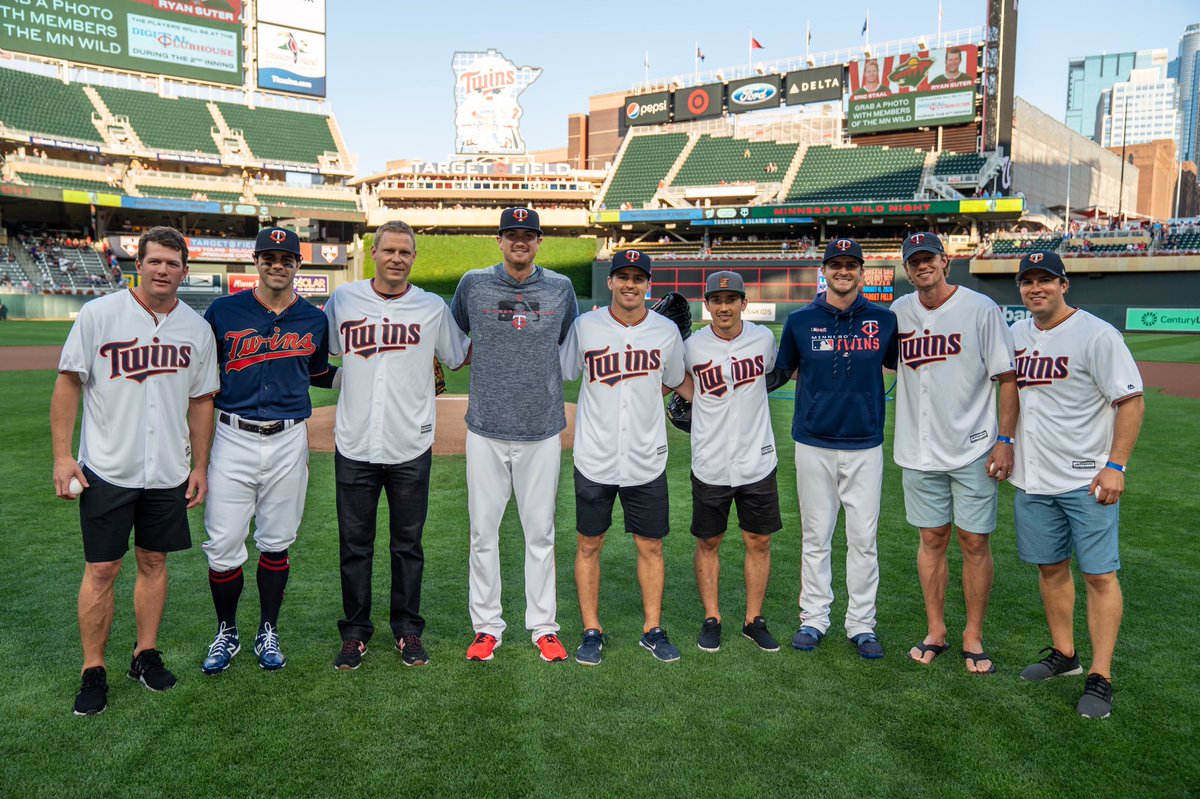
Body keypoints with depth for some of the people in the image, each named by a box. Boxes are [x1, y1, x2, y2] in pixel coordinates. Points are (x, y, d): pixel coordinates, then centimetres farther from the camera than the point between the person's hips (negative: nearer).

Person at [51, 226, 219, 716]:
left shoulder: (197, 328, 5)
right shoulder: (99, 314, -5)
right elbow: (68, 384, -3)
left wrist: (200, 466, 8)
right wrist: (62, 456, -8)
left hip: (168, 473, 3)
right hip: (106, 470, -3)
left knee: (154, 561, 12)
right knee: (101, 569, 2)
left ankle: (146, 654, 27)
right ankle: (93, 672, 15)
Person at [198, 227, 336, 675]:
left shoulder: (313, 319, 6)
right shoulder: (223, 312, -1)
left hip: (288, 441, 2)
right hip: (232, 440, -1)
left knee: (277, 543, 11)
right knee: (222, 546, 1)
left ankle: (269, 633, 27)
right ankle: (227, 633, 23)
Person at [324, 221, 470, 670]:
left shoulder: (432, 308, 2)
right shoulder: (343, 300, 4)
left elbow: (459, 358, 13)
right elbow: (322, 352, 18)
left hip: (411, 447, 0)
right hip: (354, 446, 1)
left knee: (408, 544, 10)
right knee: (354, 544, 9)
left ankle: (408, 630, 25)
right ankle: (355, 632, 24)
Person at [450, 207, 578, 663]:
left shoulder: (559, 288, 5)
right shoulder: (473, 284, 3)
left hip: (542, 430, 0)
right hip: (486, 429, 0)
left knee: (540, 532, 7)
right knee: (483, 532, 6)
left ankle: (543, 626, 20)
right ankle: (487, 627, 19)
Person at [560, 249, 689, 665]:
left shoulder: (667, 331, 1)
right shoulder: (585, 326, -3)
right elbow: (560, 374, 6)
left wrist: (632, 394, 6)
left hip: (647, 460, 1)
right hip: (594, 459, -1)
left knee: (651, 547, 9)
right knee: (588, 545, 7)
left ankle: (653, 629, 24)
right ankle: (592, 631, 22)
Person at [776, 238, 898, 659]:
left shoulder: (884, 320, 2)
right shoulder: (800, 321, 2)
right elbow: (783, 371, 13)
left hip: (865, 445, 0)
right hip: (814, 444, 0)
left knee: (864, 538, 4)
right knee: (816, 536, 7)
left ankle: (861, 624, 17)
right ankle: (813, 619, 19)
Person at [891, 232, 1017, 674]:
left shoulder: (981, 309, -7)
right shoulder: (899, 313, 5)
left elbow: (1008, 378, -6)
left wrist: (1005, 440, -11)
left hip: (973, 451, -3)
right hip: (920, 451, 3)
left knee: (974, 542, 4)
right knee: (932, 539, 11)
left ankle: (973, 637, 19)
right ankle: (935, 632, 24)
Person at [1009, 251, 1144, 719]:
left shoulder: (1096, 334, -11)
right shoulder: (1014, 336, 8)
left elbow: (1132, 402, -12)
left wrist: (1115, 466, -17)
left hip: (1087, 481, -6)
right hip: (1032, 480, 6)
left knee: (1099, 574, -2)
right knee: (1050, 568, 15)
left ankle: (1100, 677, 7)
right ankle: (1063, 654, 30)